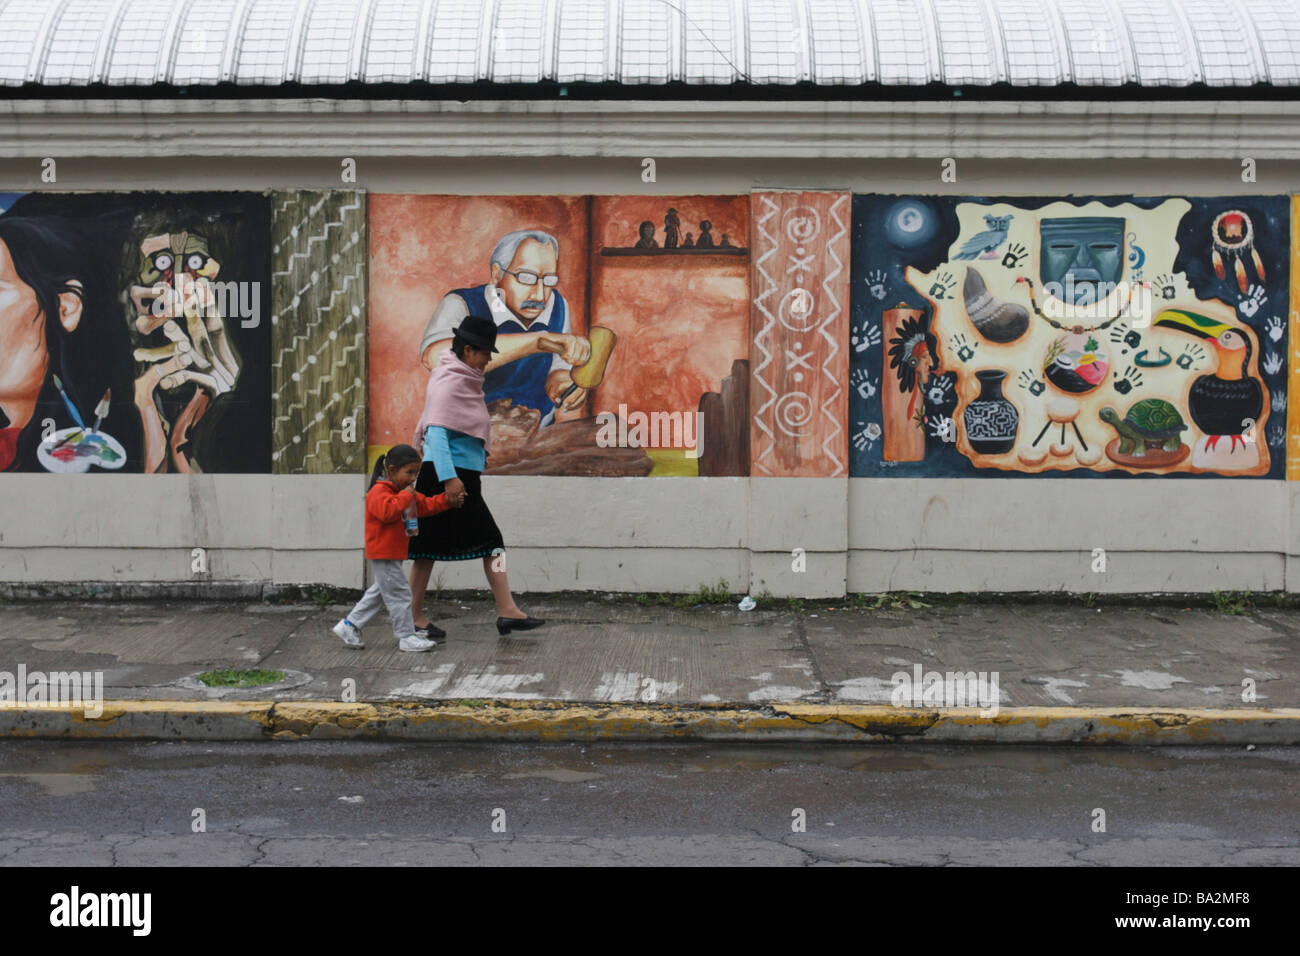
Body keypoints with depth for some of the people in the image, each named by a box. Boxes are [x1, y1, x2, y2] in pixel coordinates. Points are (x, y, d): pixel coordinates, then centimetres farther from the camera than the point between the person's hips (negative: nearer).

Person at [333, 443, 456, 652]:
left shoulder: (404, 492, 16)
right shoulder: (379, 492, -16)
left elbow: (426, 505, 16)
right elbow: (388, 511, -34)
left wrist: (448, 500, 3)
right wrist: (405, 496, -25)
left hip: (392, 554, 11)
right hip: (383, 555, -11)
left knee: (380, 592, 18)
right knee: (398, 595, -5)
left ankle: (350, 625, 25)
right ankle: (407, 637, 2)